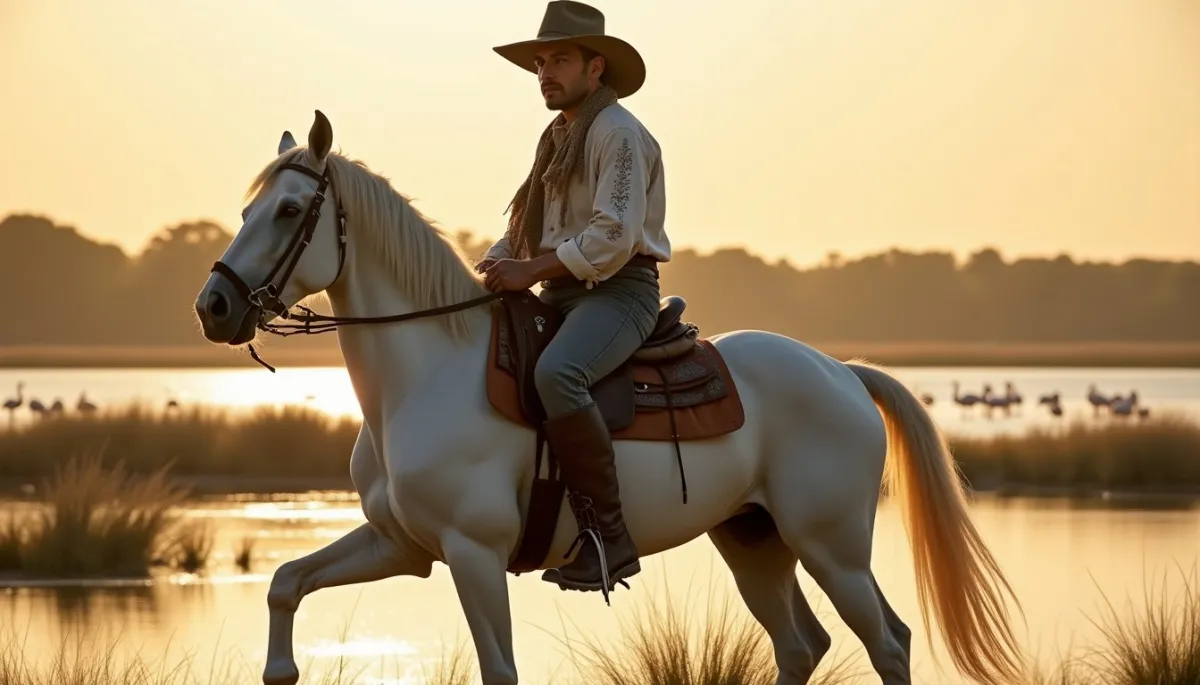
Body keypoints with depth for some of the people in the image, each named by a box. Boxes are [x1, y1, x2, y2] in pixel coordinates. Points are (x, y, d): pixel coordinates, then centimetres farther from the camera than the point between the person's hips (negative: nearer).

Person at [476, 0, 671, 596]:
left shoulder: (619, 133, -9)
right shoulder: (556, 138, 20)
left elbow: (614, 237, -20)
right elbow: (524, 226, 21)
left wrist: (531, 270, -21)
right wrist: (490, 267, 2)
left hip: (618, 292, -10)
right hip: (561, 295, 10)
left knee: (555, 374, -37)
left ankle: (608, 536, -32)